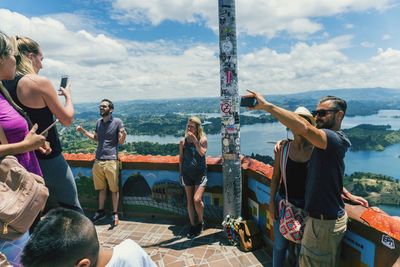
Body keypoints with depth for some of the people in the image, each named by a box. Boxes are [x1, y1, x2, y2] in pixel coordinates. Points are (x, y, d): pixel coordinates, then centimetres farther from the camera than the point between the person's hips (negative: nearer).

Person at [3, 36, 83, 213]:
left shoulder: (5, 85, 3)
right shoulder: (40, 82, -16)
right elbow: (67, 119, -9)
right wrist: (68, 96, 8)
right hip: (48, 159, -7)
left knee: (49, 209, 23)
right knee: (72, 209, 8)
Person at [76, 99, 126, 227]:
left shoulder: (117, 122, -5)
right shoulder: (98, 122, 11)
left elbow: (121, 142, -6)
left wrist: (123, 135, -27)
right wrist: (83, 131, 13)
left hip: (111, 160, -5)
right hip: (98, 160, 5)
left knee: (114, 189, 4)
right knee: (101, 188, 15)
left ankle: (115, 214, 13)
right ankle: (101, 211, 28)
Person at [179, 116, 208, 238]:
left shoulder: (202, 139, -6)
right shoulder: (183, 141, 1)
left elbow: (202, 153, -22)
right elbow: (181, 158, 7)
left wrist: (195, 140, -26)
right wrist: (181, 174, 6)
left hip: (200, 173, -3)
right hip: (187, 174, 3)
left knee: (197, 200, -13)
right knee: (189, 201, 9)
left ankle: (200, 221, 15)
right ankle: (192, 225, 26)